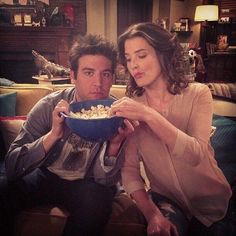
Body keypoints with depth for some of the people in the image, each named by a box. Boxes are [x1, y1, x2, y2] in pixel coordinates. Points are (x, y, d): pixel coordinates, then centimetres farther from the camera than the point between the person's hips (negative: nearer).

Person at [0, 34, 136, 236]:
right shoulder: (50, 106, -15)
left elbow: (105, 180, -17)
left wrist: (115, 145, -37)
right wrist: (53, 134, -35)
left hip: (87, 183, 0)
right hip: (46, 176, 1)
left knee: (96, 199, -32)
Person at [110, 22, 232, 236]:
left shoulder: (198, 94, -10)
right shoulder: (129, 106, -6)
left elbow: (195, 155, -25)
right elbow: (130, 170, -9)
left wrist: (148, 115, -35)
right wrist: (152, 213, -23)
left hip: (212, 200, 2)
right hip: (165, 199, -1)